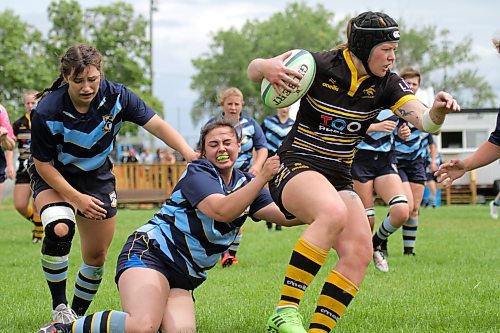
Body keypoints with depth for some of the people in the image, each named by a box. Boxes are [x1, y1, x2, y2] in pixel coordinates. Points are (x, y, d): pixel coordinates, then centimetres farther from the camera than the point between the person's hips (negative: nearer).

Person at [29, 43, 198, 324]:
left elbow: (157, 125, -23)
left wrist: (189, 153, -39)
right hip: (54, 177, -3)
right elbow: (43, 164, -18)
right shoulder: (46, 113, -29)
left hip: (98, 177, 3)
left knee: (97, 257, 7)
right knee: (59, 229, -32)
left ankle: (78, 314, 29)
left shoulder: (116, 96, -23)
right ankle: (59, 308, -17)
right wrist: (76, 197, -23)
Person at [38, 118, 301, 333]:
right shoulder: (197, 173, -8)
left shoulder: (245, 183, 14)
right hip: (149, 252, -7)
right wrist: (263, 177, -32)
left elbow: (287, 216, 9)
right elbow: (221, 210, -26)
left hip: (182, 279, 7)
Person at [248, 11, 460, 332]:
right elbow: (254, 70, -8)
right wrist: (266, 68, -33)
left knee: (360, 252, -14)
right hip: (295, 167, -6)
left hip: (338, 179, 6)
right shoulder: (321, 66, -13)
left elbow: (425, 121, -12)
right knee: (333, 212, -37)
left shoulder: (386, 84, -1)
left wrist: (438, 109, -36)